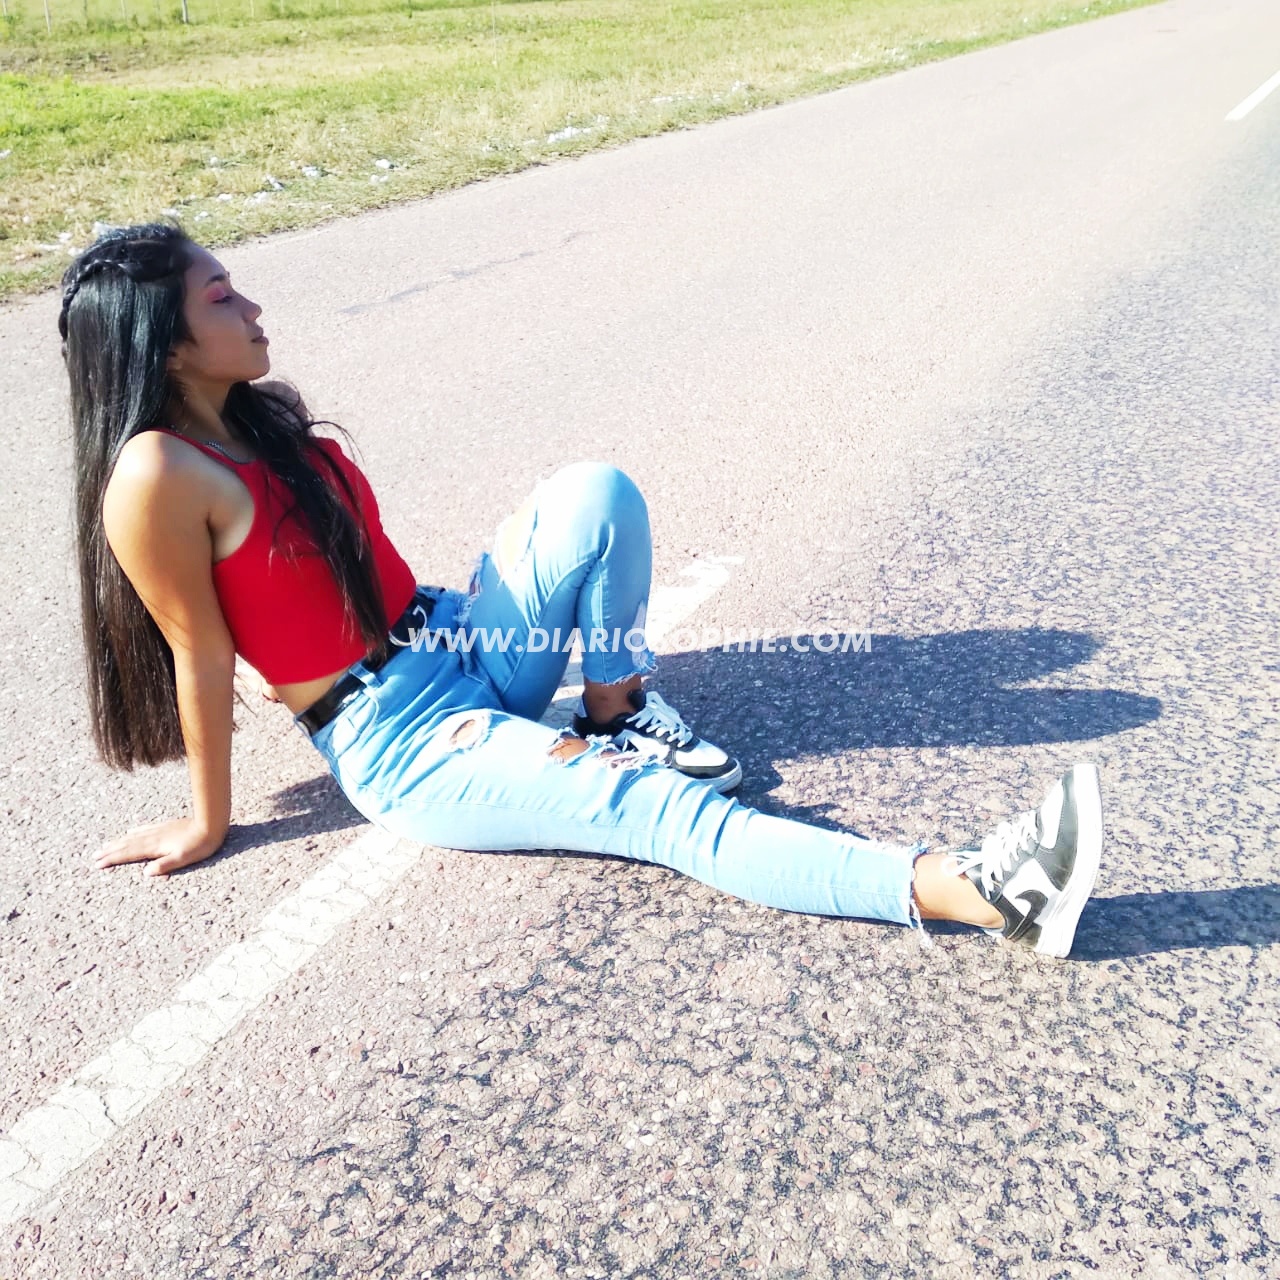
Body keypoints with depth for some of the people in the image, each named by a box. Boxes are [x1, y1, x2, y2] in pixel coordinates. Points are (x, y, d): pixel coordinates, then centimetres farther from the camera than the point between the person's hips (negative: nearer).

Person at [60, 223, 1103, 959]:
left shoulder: (262, 416, 6)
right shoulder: (157, 475, -18)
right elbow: (201, 658, -13)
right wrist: (212, 825, -2)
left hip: (452, 642, 8)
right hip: (405, 747, -7)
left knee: (596, 493, -15)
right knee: (661, 809, -23)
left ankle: (618, 710, 1)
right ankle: (984, 891, -29)